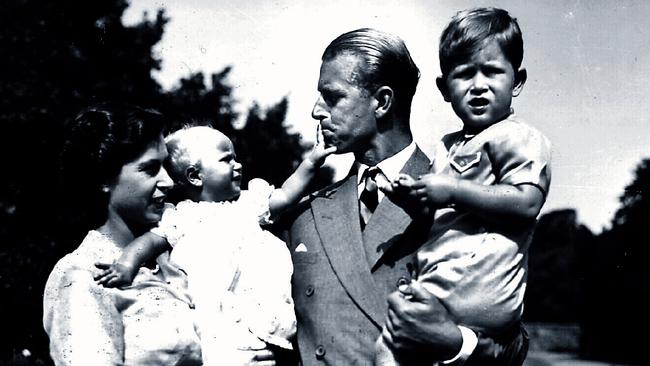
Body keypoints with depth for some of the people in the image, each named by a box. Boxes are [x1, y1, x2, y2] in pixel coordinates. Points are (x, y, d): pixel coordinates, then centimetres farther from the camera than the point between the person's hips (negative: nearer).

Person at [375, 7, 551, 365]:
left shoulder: (519, 137, -4)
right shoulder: (449, 146, 21)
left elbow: (526, 204, -18)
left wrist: (452, 191, -16)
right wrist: (412, 193, 8)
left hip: (471, 291, -9)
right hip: (438, 283, 9)